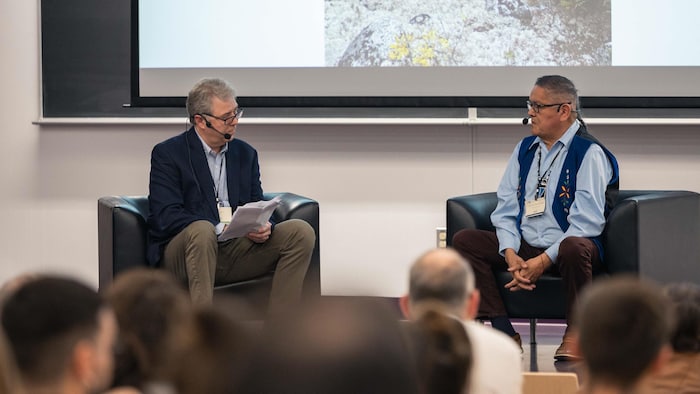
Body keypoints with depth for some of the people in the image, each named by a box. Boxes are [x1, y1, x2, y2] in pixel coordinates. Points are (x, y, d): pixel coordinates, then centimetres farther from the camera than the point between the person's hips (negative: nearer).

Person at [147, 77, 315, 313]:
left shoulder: (245, 154, 16)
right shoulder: (168, 154, -1)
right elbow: (167, 217, -12)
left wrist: (263, 227, -11)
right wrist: (221, 229, -24)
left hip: (235, 253, 5)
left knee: (301, 232, -14)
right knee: (202, 230, -39)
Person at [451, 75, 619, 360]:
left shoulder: (589, 153, -8)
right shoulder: (525, 149, 13)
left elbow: (586, 223, -15)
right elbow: (505, 210, 9)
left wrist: (543, 261, -21)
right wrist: (511, 255, -10)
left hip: (565, 251, -7)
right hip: (524, 249, 7)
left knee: (573, 247, -40)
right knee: (464, 240, -11)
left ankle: (574, 336, -21)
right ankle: (504, 333, -17)